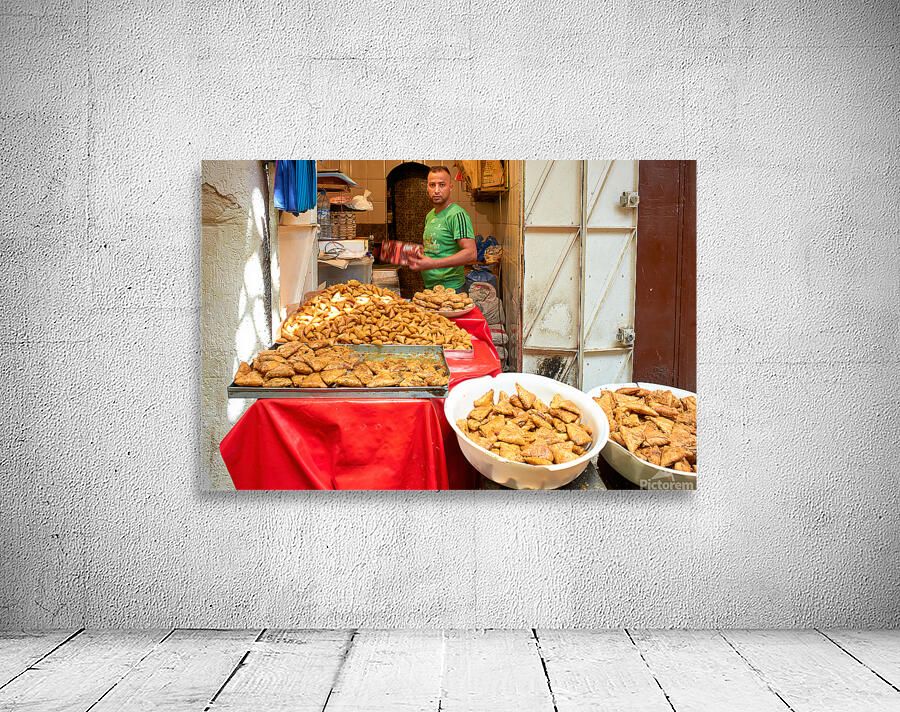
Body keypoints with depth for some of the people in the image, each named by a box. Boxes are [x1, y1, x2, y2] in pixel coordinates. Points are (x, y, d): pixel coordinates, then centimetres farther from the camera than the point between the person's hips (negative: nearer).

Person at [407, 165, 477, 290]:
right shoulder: (429, 216, 14)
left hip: (450, 288, -8)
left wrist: (434, 264, -28)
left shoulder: (457, 215, -14)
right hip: (429, 287, 8)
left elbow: (471, 254, -23)